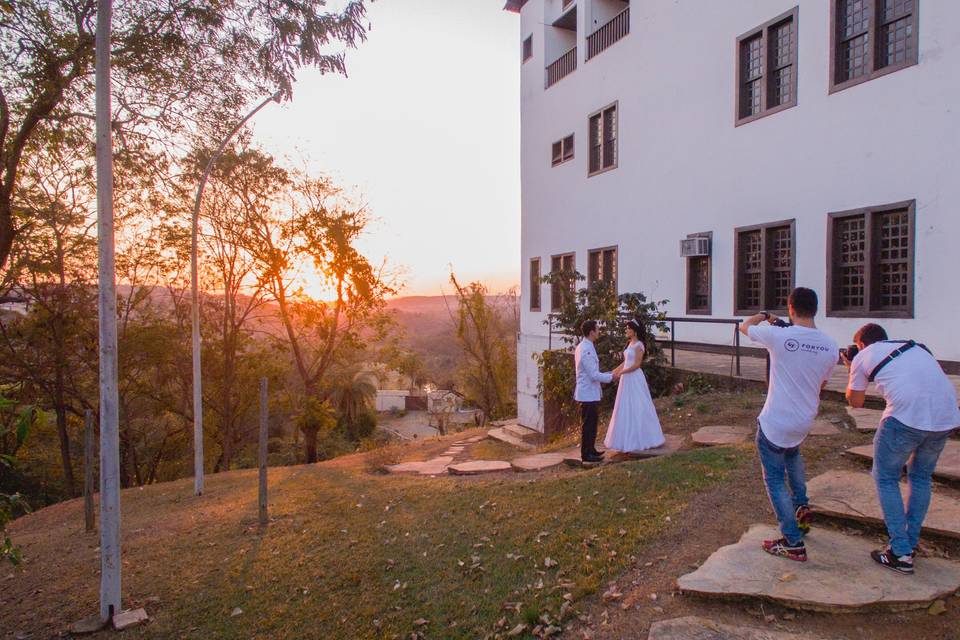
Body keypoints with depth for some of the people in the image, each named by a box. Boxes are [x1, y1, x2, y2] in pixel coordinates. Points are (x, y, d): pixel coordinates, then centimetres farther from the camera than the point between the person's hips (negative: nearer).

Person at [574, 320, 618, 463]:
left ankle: (590, 450, 31)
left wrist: (606, 376, 17)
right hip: (589, 394, -10)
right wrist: (610, 377, -11)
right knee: (589, 425, 0)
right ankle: (586, 454, 9)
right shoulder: (587, 350, -22)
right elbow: (594, 375, -23)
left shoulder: (583, 347, 11)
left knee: (590, 424, 19)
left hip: (588, 393, 10)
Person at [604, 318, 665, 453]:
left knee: (636, 408, -2)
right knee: (626, 409, 12)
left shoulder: (639, 345, -14)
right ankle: (629, 438, 21)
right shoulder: (631, 344, 12)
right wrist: (614, 371, 11)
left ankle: (642, 439, 8)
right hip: (627, 378, 9)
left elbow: (637, 364, -19)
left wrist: (621, 372, -21)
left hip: (635, 379, -9)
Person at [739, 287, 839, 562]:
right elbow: (821, 384, 12)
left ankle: (793, 543, 9)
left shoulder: (779, 336, -19)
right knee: (792, 454, 37)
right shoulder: (830, 346, -3)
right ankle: (801, 506, 39)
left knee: (775, 479, 6)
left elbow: (744, 326, 1)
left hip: (774, 423, -6)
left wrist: (764, 316, 19)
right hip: (805, 422, 6)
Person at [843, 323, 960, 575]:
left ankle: (901, 554, 11)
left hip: (907, 415, -6)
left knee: (886, 478, 12)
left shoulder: (863, 356, 13)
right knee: (921, 477, 25)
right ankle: (911, 543, 33)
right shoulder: (913, 346, 27)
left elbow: (855, 402, 21)